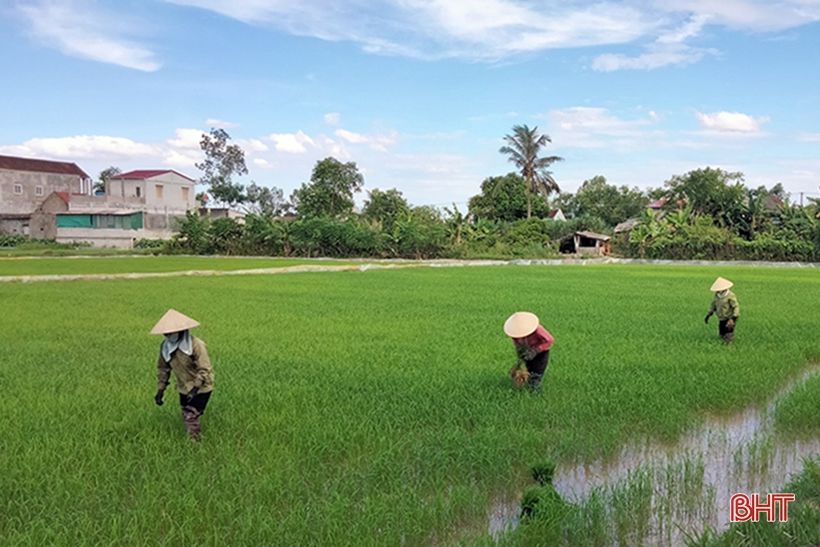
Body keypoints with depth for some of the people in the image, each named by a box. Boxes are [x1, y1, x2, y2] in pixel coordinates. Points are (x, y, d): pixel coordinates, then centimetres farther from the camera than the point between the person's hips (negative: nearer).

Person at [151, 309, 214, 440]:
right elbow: (163, 368, 6)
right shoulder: (165, 347, -7)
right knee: (187, 416, 15)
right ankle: (195, 437, 35)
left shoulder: (196, 345, -26)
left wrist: (195, 388, -32)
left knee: (191, 417, -9)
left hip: (201, 389, -6)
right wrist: (160, 390, 4)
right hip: (184, 389, 6)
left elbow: (204, 370, -25)